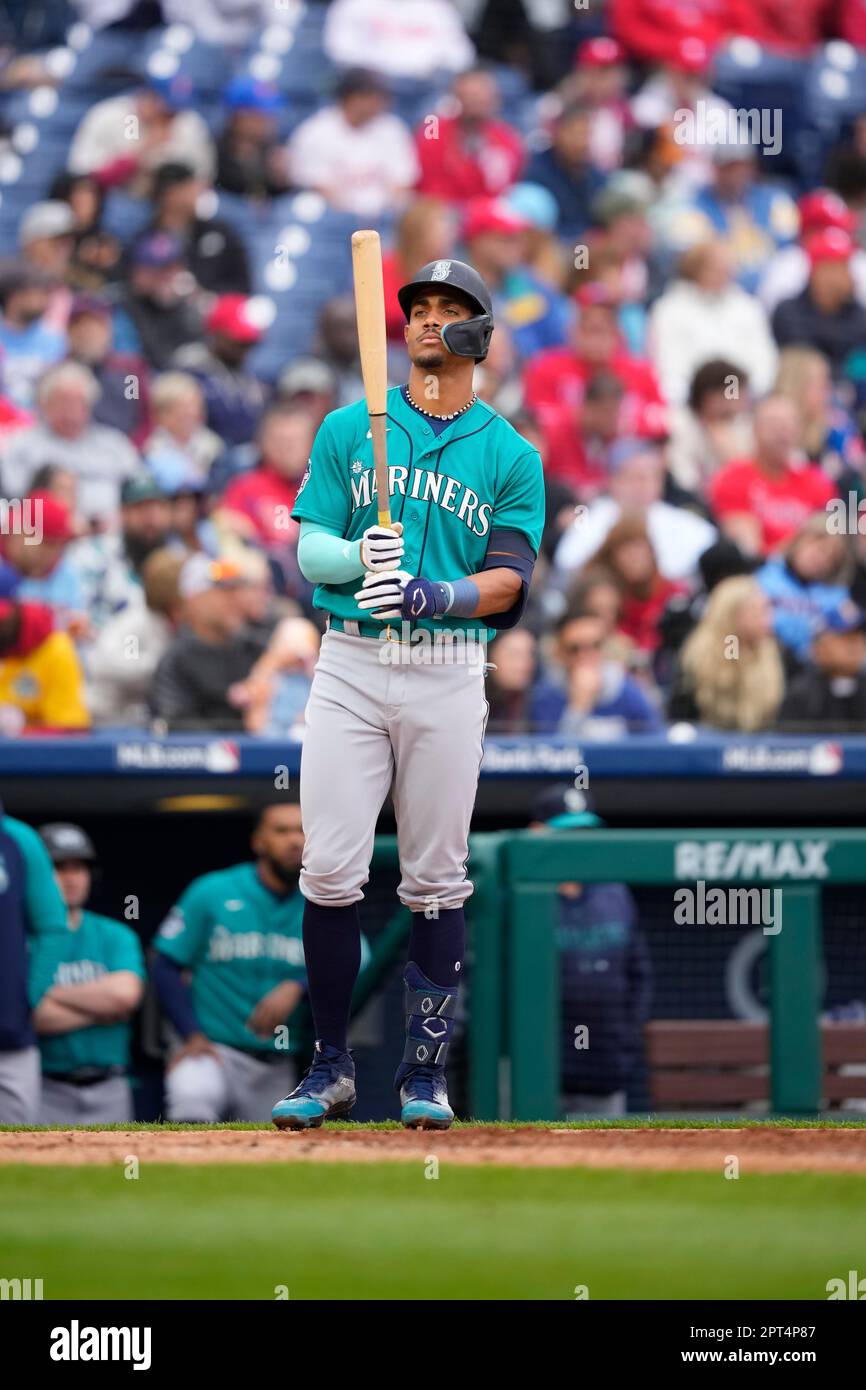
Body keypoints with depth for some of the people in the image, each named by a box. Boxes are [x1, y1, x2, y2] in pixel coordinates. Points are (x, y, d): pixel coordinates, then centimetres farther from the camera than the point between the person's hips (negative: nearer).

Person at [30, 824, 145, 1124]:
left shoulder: (117, 937, 9)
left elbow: (126, 992, -10)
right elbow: (34, 1018, -14)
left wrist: (55, 995, -6)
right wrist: (101, 1008, -9)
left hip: (109, 1093, 4)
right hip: (48, 1091, -3)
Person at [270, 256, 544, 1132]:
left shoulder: (511, 456, 6)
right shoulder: (349, 430, 10)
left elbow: (508, 581, -3)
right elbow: (310, 548, 5)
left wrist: (429, 592, -21)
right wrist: (363, 556, -17)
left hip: (447, 675, -1)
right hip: (350, 665, 1)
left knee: (436, 879, 1)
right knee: (330, 870, -5)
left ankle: (424, 1070, 9)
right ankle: (330, 1067, 4)